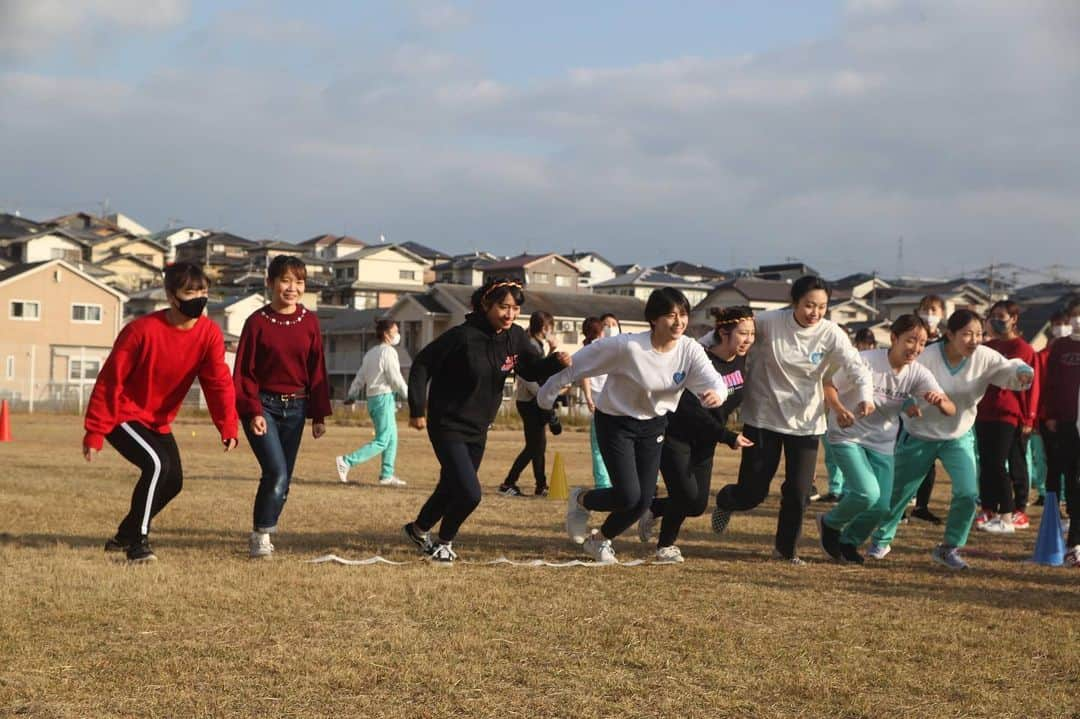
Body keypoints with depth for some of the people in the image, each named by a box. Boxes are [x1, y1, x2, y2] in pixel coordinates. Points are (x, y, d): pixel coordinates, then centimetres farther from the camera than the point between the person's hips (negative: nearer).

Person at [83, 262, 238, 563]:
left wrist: (228, 427, -31)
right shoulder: (142, 330, -26)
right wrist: (94, 434, -19)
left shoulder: (209, 333, -12)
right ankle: (138, 541, -14)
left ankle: (125, 535, 24)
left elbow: (219, 382, -17)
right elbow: (109, 381, -20)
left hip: (159, 421, 7)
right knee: (158, 463, -26)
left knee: (173, 481, 4)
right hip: (123, 415, -7)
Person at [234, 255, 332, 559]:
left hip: (295, 408, 4)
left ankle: (263, 534, 21)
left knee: (283, 479, 7)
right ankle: (260, 536, -4)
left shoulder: (309, 322, 3)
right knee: (276, 473, -17)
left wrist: (319, 414, 6)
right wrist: (253, 411, -15)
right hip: (263, 405, -4)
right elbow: (244, 371, -7)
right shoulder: (258, 321, -7)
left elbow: (317, 370, 7)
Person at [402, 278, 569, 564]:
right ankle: (445, 542, 12)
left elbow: (533, 370, 9)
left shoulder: (516, 337, -4)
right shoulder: (463, 336, -22)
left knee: (451, 488, 20)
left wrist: (556, 362, -12)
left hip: (478, 430, 7)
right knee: (469, 493, -15)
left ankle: (418, 529, 45)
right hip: (448, 427, -7)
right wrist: (417, 409, -13)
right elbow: (422, 364, -14)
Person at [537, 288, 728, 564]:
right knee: (628, 496, -14)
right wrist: (550, 391, -7)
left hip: (653, 426, 5)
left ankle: (600, 539, 31)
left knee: (644, 500, 2)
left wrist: (716, 394, -51)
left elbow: (713, 379, -26)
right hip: (615, 423, -5)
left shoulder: (690, 350, -15)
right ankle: (580, 500, 19)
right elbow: (580, 363, -17)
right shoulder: (628, 347, -28)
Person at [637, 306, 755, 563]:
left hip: (704, 442, 7)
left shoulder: (741, 360, -4)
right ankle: (666, 546, 15)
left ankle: (652, 509, 29)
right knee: (687, 495, -12)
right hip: (675, 435, -7)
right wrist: (729, 437, -30)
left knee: (698, 505, 2)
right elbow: (693, 412, -29)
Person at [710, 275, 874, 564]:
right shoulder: (769, 322, -13)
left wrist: (866, 395, -39)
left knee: (799, 491, -3)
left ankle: (787, 548, 23)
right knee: (752, 492, 4)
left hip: (806, 422, 1)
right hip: (764, 417, -1)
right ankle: (726, 501, 42)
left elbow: (856, 365, -20)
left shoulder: (831, 334, -10)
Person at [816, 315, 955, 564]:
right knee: (867, 493, -23)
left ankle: (847, 542, 28)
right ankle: (830, 525, 7)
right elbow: (829, 385, -14)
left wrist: (940, 402, -41)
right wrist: (839, 410, -34)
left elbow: (951, 410, -17)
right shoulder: (866, 361, -22)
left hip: (882, 444, 5)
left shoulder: (918, 374, -10)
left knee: (881, 506, -1)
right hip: (847, 435, -5)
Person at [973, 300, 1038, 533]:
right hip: (984, 415, 6)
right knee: (986, 464, 6)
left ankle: (1007, 517, -10)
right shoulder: (986, 348, 13)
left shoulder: (1023, 349, -4)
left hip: (1010, 415, -6)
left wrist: (1029, 417, -9)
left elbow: (1032, 384, -6)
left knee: (997, 464, -12)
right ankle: (988, 511, 12)